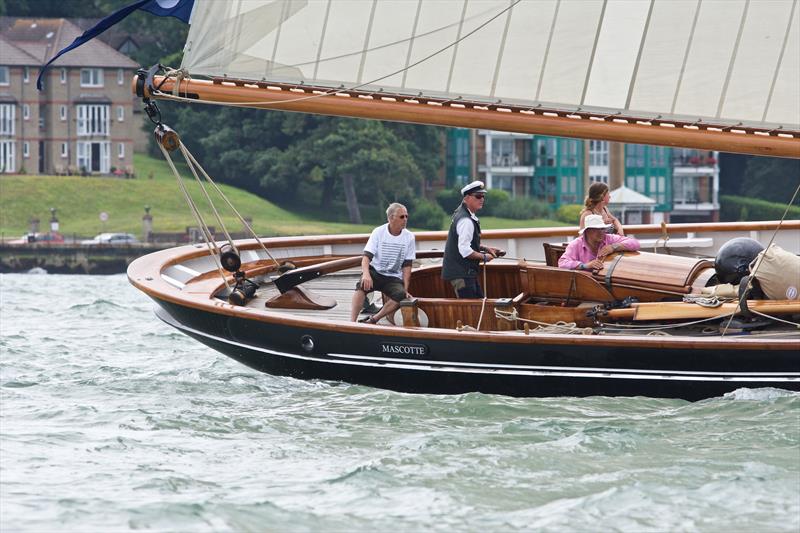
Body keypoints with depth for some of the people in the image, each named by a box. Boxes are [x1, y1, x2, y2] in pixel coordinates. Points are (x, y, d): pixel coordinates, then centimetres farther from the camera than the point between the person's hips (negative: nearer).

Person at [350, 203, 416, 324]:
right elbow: (366, 257, -13)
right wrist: (366, 274, -34)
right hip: (375, 272, -1)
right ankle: (352, 321, -38)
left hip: (394, 278, 1)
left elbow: (407, 266, 1)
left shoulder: (409, 237, 0)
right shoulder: (378, 232, -5)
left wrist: (405, 289, -8)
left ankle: (373, 319, -20)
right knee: (362, 285, -34)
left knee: (401, 295, -31)